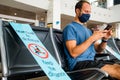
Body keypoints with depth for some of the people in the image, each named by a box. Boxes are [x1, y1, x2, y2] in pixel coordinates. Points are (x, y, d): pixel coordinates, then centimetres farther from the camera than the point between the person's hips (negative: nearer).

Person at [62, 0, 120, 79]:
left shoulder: (88, 30, 21)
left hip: (92, 61, 8)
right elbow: (73, 53, -17)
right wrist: (92, 38, -19)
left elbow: (98, 49, 15)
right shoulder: (70, 28, -5)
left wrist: (105, 39, -5)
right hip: (79, 64, -8)